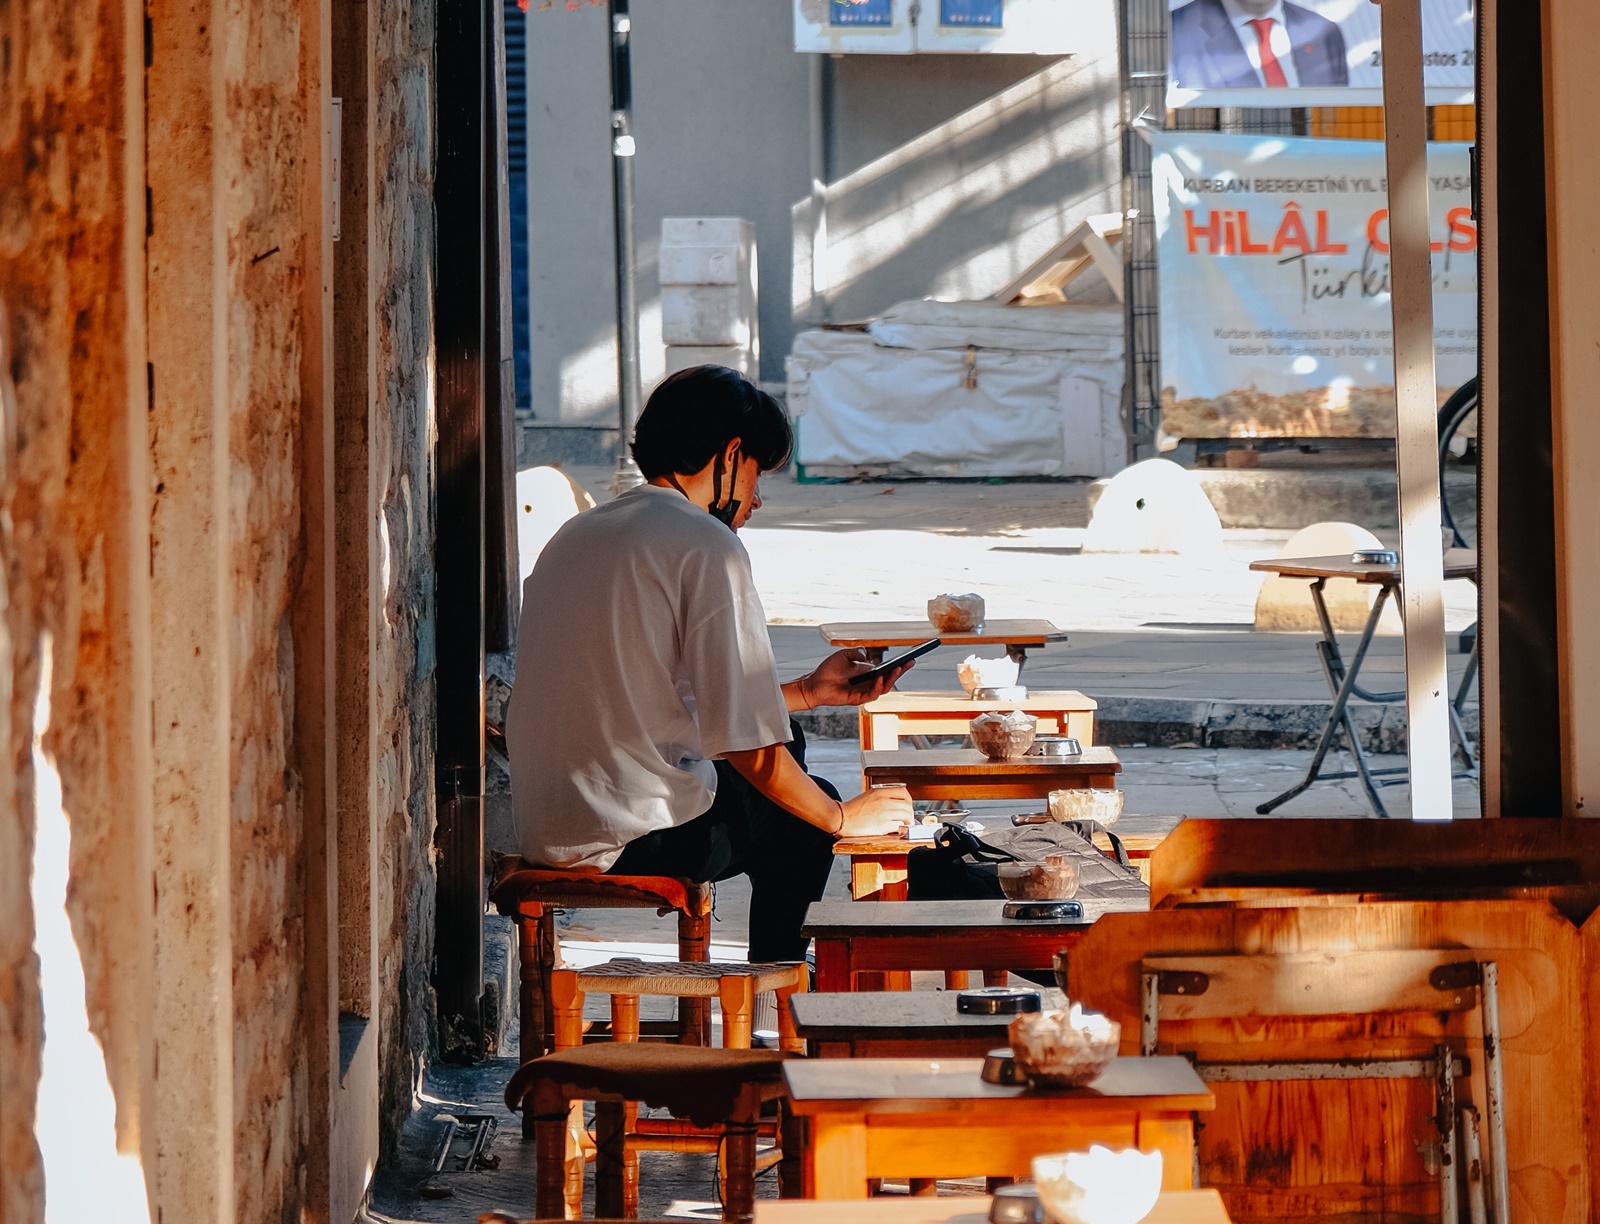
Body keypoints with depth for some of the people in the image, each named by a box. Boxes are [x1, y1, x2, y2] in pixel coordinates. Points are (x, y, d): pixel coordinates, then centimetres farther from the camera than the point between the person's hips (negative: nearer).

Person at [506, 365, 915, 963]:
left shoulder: (579, 533, 13)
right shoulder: (706, 545, -14)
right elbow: (748, 745, -15)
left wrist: (809, 690, 28)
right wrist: (842, 817, 2)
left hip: (543, 828, 8)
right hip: (635, 839, -8)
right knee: (801, 811, 20)